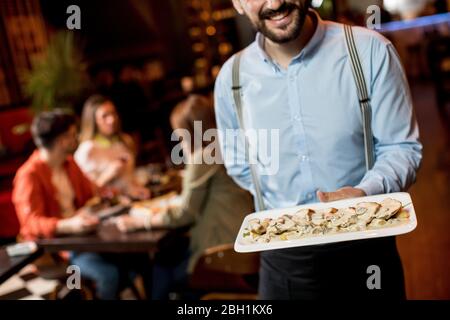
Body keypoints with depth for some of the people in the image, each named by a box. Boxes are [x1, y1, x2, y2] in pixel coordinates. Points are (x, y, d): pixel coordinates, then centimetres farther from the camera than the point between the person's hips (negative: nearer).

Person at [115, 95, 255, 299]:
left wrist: (138, 222, -6)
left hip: (222, 250, -8)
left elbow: (186, 214, -14)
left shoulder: (203, 157, -17)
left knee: (159, 271, 10)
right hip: (239, 241, 8)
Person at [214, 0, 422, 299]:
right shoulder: (231, 77, -4)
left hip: (365, 246, -1)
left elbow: (402, 147, -8)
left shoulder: (370, 50, -13)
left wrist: (365, 192, -26)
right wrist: (284, 208, 2)